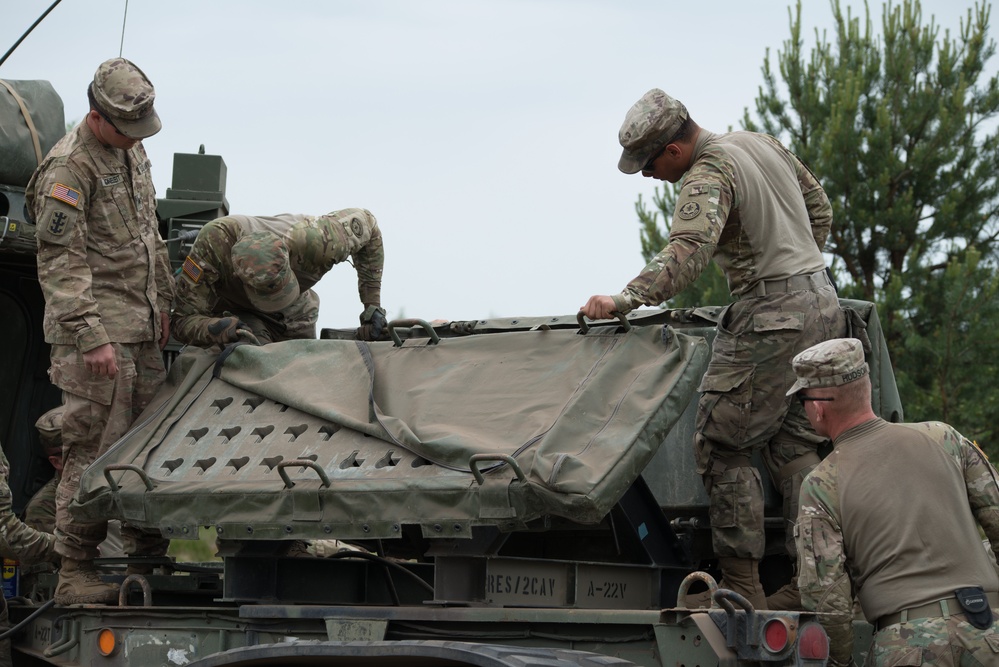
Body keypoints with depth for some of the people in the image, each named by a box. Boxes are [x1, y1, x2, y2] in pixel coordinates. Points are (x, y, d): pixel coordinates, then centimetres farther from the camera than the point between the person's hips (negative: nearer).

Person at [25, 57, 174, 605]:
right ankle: (74, 574, -3)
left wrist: (162, 301, 22)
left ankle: (151, 559, 19)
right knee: (95, 451, -8)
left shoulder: (132, 152, 14)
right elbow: (60, 263, -17)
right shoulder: (68, 166, -14)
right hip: (96, 331, -8)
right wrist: (91, 336, -22)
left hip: (141, 329, 8)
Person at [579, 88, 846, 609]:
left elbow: (689, 251, -33)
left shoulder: (707, 178, -16)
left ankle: (741, 584, -8)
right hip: (822, 303, 10)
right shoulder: (762, 143, 13)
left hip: (772, 316, -10)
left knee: (722, 444, -6)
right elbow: (818, 207, 24)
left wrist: (625, 300, -40)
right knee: (793, 447, 12)